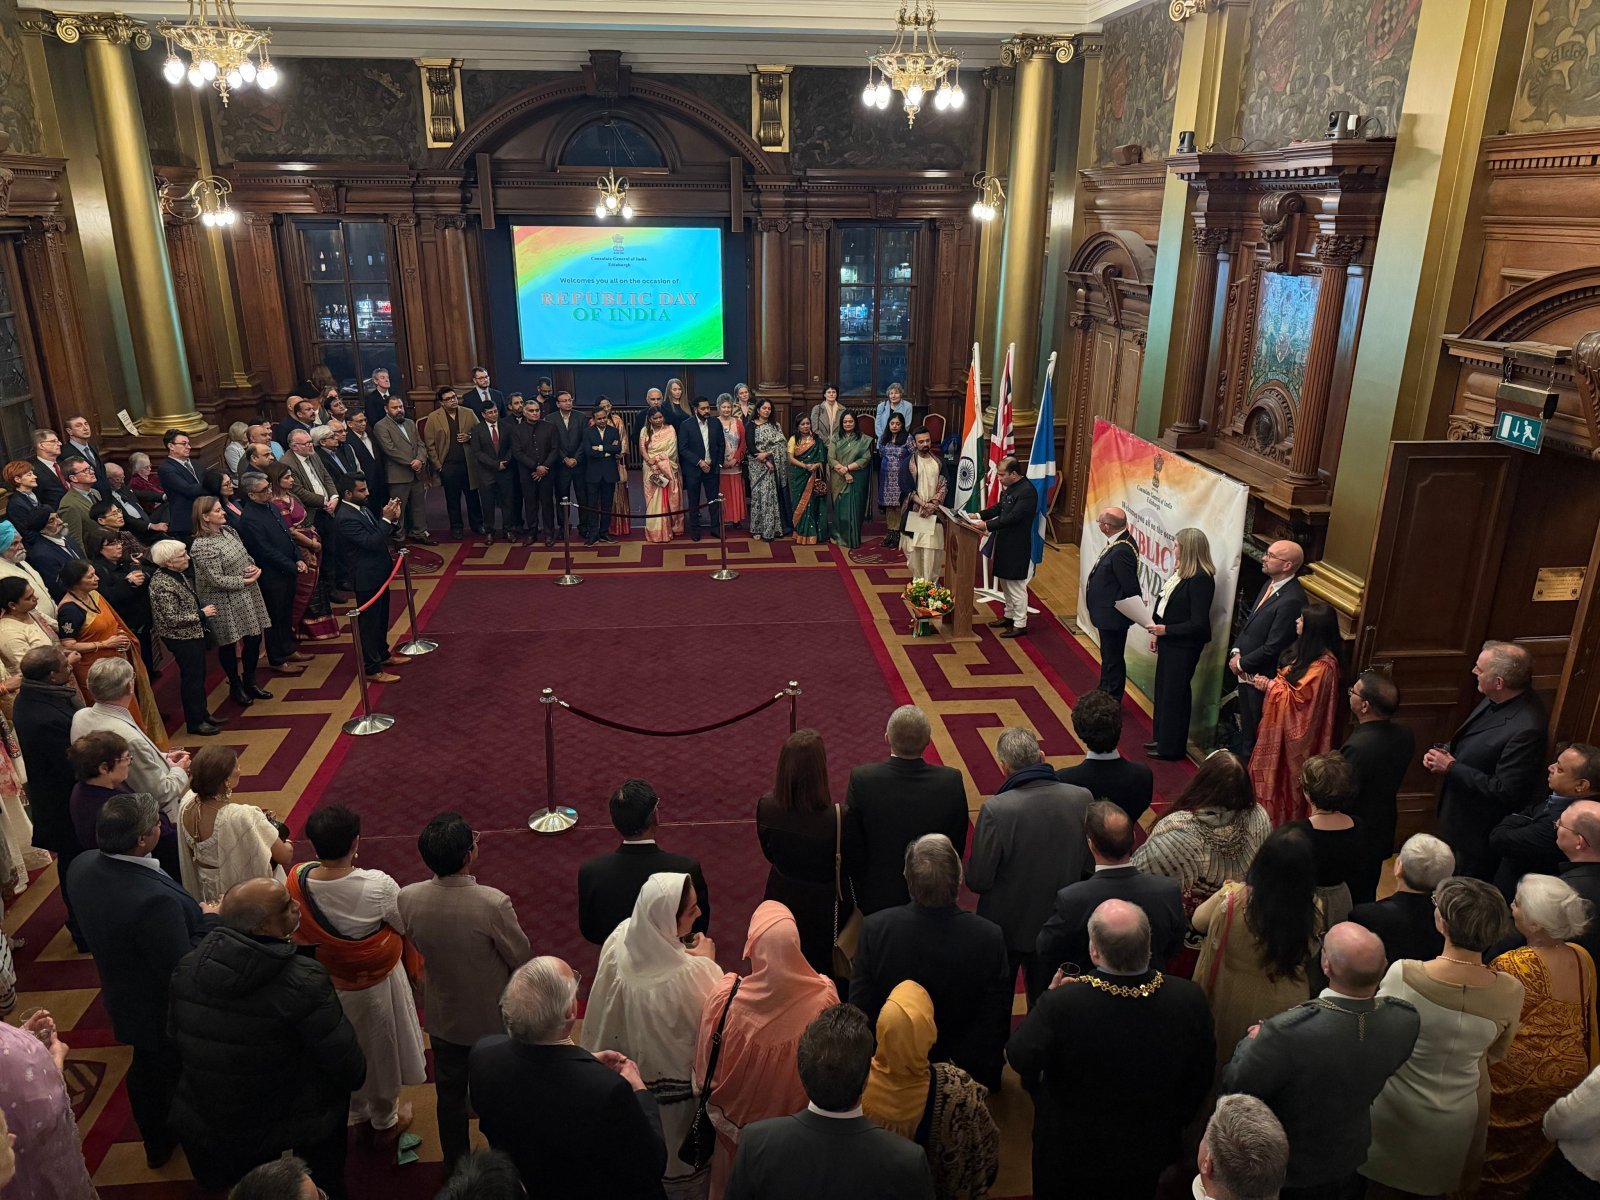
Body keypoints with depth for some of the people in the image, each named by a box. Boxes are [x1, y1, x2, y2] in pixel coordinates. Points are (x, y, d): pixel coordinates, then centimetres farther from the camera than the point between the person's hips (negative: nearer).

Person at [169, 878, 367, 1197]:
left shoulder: (187, 966, -12)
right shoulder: (304, 981, -29)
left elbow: (175, 1039, 4)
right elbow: (345, 1065, -21)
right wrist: (357, 1076, 2)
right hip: (280, 1131, -6)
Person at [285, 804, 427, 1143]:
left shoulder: (297, 881, -24)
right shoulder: (377, 886, -35)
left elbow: (298, 935, -7)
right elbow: (407, 926, -18)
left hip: (325, 983, 3)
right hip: (376, 984, -3)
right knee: (379, 1050, 23)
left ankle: (356, 1111, 54)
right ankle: (385, 1121, 45)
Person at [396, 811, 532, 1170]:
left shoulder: (408, 898, -23)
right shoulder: (493, 903, -36)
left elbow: (415, 942, -3)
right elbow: (521, 958, -20)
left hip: (442, 1016, 3)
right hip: (492, 1016, -3)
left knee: (450, 1093, 26)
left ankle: (455, 1166, 46)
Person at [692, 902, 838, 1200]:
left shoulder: (725, 998, -32)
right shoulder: (823, 998, -31)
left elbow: (704, 1062, -13)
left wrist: (706, 1094, 7)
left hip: (738, 1113, 0)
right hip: (799, 1121, 1)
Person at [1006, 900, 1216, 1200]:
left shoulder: (1060, 1002, -36)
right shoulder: (1189, 998, -24)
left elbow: (1019, 1059, -23)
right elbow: (1202, 1077, -8)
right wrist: (1173, 1123, 10)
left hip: (1067, 1153, -2)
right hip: (1149, 1154, 3)